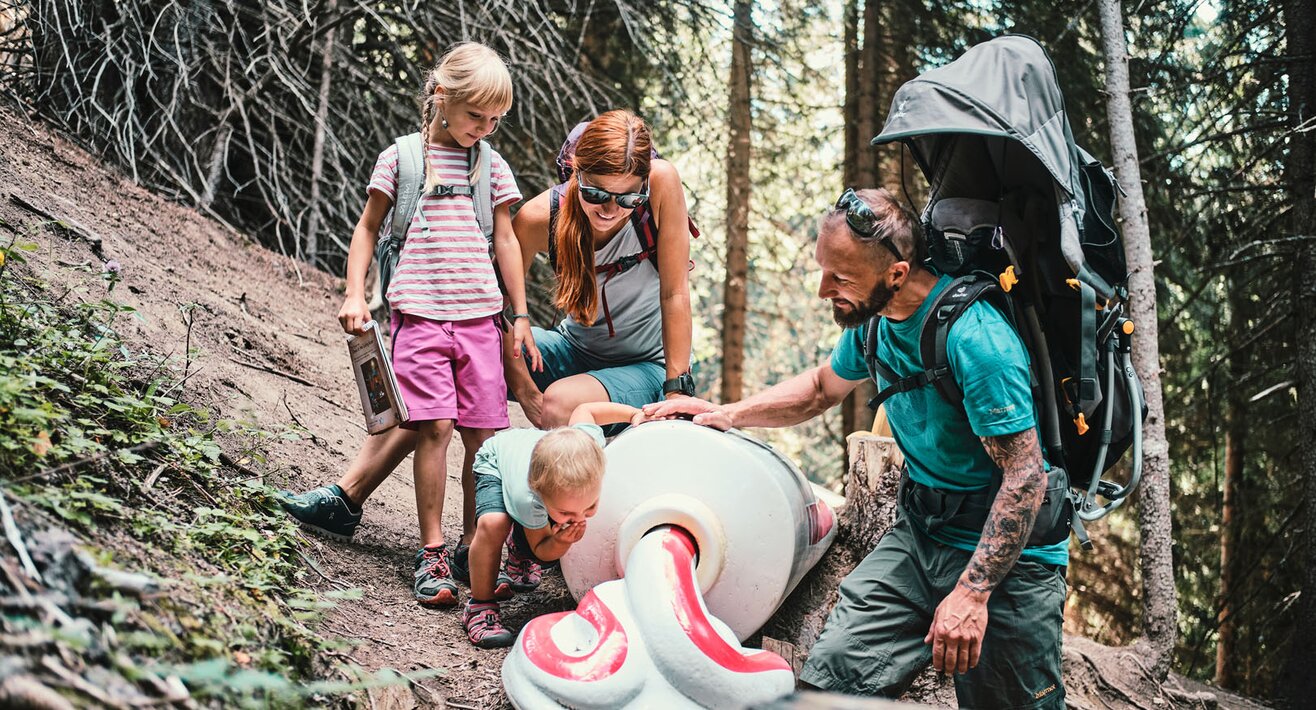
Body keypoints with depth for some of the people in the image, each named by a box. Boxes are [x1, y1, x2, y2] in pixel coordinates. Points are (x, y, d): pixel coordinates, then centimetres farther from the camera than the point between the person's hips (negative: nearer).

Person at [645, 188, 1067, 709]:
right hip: (919, 534, 6)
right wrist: (728, 413, 11)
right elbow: (823, 388, 22)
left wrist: (972, 591, -25)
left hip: (1008, 557, -6)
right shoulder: (874, 316, 2)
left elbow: (1026, 478, -23)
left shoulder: (975, 339, -25)